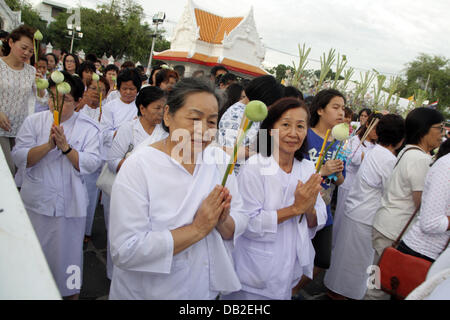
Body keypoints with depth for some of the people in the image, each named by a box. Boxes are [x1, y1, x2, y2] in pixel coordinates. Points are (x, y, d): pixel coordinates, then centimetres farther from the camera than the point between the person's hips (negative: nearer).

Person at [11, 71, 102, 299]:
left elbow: (91, 164, -13)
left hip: (70, 204, -1)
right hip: (36, 201, 2)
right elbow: (19, 158, -8)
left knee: (68, 252, 12)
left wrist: (66, 147, -22)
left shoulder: (88, 128, -3)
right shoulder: (33, 122, 1)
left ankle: (70, 291, 36)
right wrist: (48, 145, -21)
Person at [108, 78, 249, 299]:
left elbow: (240, 222, -3)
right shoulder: (138, 166, -20)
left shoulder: (219, 159, -5)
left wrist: (223, 222, -24)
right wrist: (197, 229, -27)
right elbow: (124, 251, -26)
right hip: (149, 292, -4)